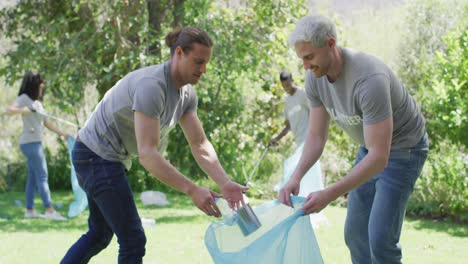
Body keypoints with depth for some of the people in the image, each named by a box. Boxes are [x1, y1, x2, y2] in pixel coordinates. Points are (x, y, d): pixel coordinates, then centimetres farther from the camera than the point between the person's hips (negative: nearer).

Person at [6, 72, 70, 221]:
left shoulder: (37, 102, 17)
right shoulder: (24, 98, -8)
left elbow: (45, 122, 20)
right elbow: (9, 110, -22)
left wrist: (61, 133, 15)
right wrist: (25, 110, -38)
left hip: (36, 143, 9)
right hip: (30, 142, -9)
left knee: (33, 177, 9)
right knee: (42, 176, -12)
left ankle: (30, 210, 11)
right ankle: (49, 211, -14)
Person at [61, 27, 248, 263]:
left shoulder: (187, 93, 1)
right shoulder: (152, 86, -28)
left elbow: (200, 145, -2)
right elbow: (147, 154, -34)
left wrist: (225, 184, -17)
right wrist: (192, 190, -40)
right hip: (98, 155, -10)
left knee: (100, 234, 21)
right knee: (133, 241, -9)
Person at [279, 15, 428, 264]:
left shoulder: (369, 80, -38)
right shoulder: (315, 78, -13)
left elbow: (380, 158, -38)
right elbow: (316, 136, -5)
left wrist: (329, 195, -42)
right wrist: (296, 177, -24)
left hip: (402, 149, -8)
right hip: (370, 148, 8)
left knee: (380, 240, -15)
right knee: (354, 234, 8)